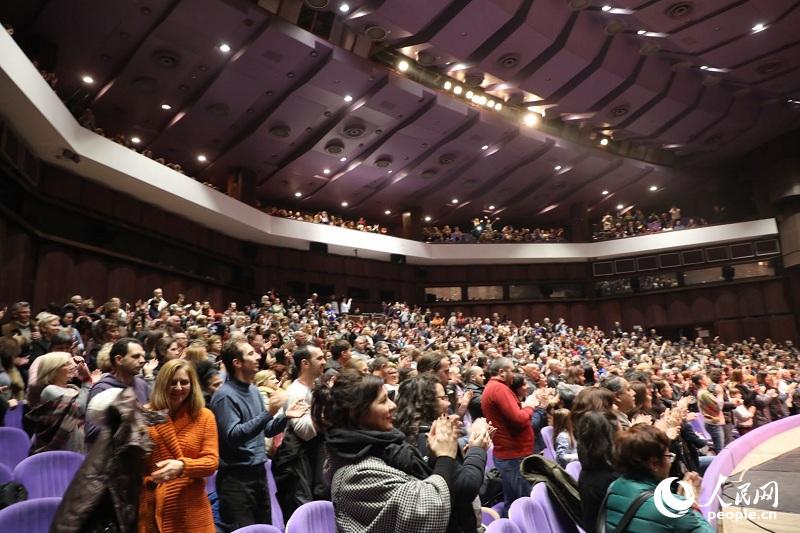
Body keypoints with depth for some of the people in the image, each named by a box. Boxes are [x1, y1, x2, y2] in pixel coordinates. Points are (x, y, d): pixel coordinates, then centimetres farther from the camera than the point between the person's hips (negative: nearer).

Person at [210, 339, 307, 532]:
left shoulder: (254, 391, 10)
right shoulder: (225, 395, -15)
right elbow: (232, 436, -25)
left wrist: (285, 416, -3)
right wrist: (268, 413, -31)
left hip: (258, 472, 8)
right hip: (236, 477, -8)